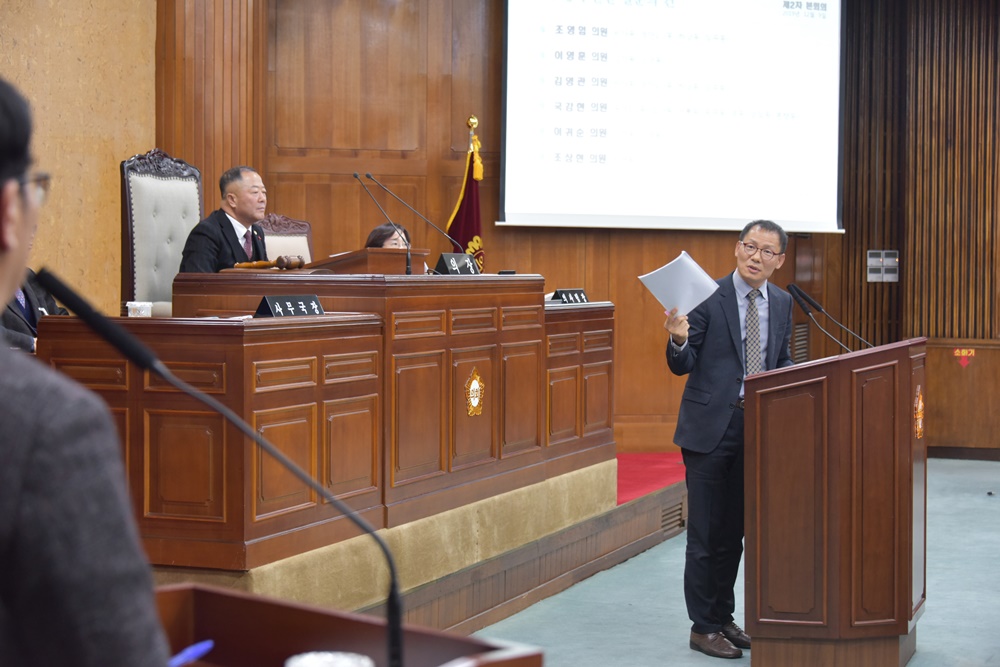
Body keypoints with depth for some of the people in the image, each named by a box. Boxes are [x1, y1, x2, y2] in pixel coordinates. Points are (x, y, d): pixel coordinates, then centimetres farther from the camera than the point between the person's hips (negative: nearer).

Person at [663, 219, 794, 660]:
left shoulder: (781, 303, 9)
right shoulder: (708, 297, -7)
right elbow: (681, 366, -7)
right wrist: (679, 340, -28)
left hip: (758, 426, 5)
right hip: (711, 426, -5)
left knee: (735, 530, 13)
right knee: (707, 533, -1)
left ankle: (724, 618, 25)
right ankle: (704, 627, 9)